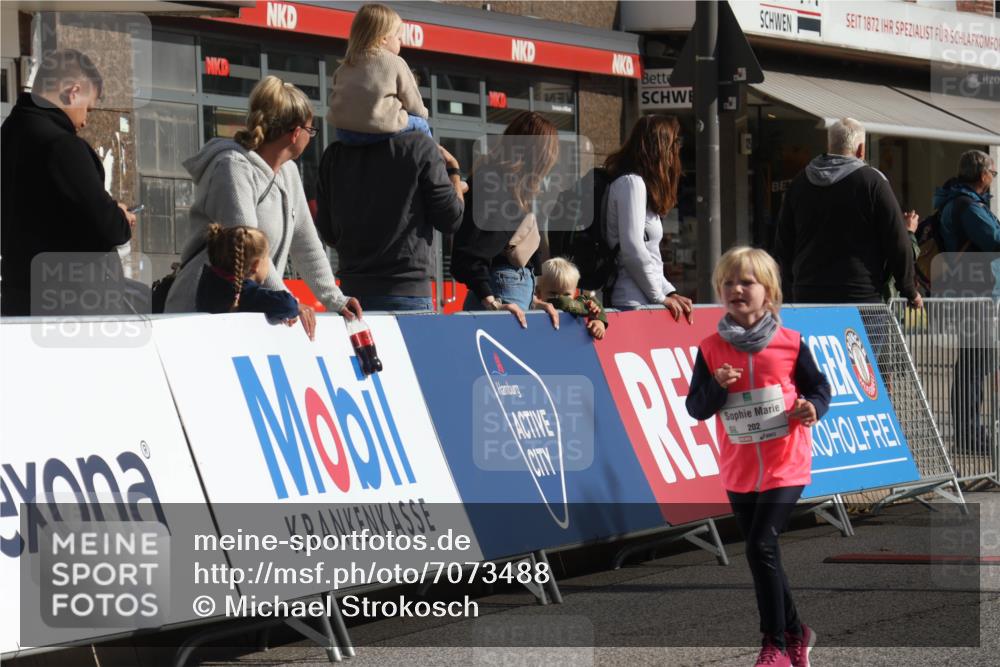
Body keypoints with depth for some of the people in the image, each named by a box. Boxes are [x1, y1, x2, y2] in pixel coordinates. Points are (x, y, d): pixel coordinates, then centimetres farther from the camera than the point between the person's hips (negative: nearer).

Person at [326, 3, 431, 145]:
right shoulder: (395, 63, 1)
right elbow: (412, 101, 6)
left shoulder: (344, 67, 15)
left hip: (344, 132, 6)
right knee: (420, 124, 18)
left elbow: (334, 98, 15)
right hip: (379, 131, -6)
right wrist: (422, 113, 27)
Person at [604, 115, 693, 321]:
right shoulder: (631, 183, -8)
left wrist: (670, 292, 11)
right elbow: (632, 249, -15)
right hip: (634, 303, -9)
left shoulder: (640, 183, 20)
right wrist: (661, 297, -8)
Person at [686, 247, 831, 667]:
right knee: (762, 554, 11)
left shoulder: (790, 344, -5)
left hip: (785, 466, -4)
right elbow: (696, 409, 1)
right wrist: (717, 387, -19)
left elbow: (818, 387, 3)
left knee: (760, 546, -14)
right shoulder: (711, 349, 0)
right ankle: (795, 632, 30)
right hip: (738, 471, 4)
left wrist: (812, 407, -19)